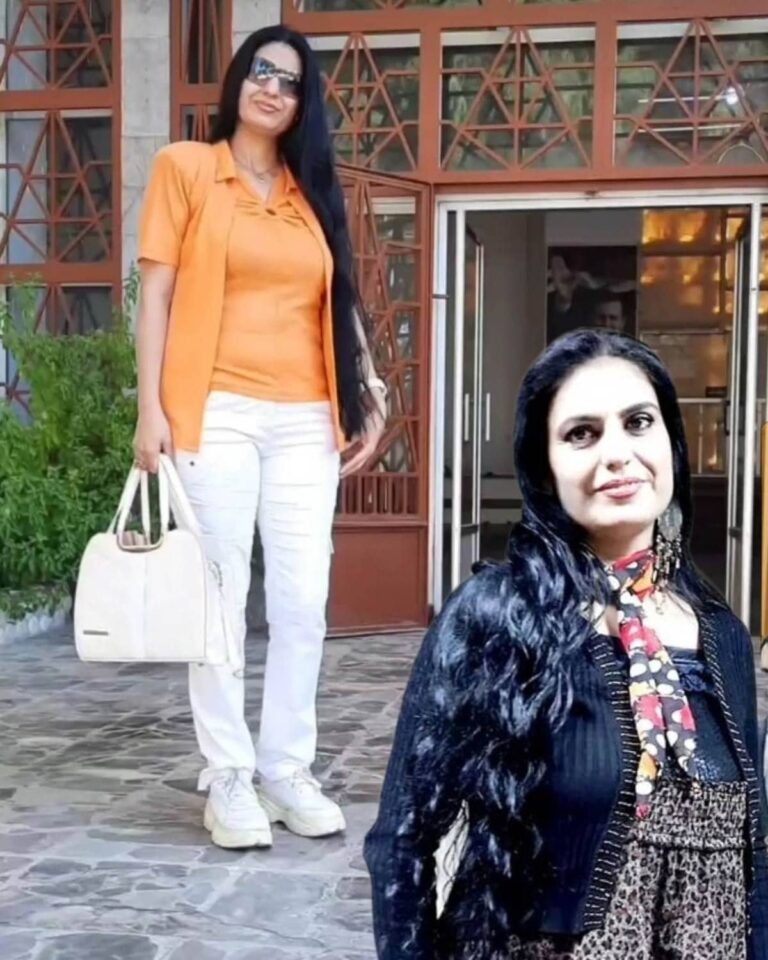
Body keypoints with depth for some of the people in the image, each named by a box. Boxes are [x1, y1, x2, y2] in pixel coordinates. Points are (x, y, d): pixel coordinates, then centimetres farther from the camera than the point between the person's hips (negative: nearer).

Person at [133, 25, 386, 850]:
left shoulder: (312, 193, 18)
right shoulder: (185, 168, 6)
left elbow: (340, 304, 18)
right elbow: (156, 292, 0)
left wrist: (371, 394, 7)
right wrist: (150, 408, -7)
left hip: (306, 421, 4)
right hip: (217, 413, -4)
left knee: (304, 601, 2)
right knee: (222, 595, -2)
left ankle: (287, 770, 13)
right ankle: (228, 777, 7)